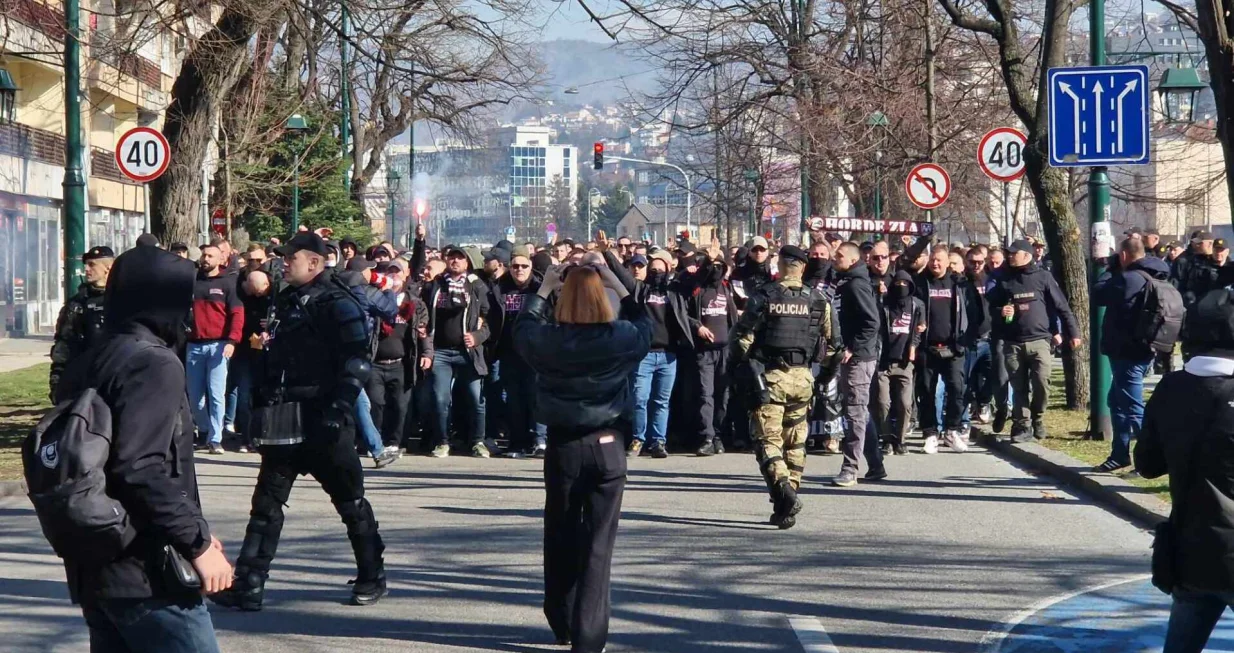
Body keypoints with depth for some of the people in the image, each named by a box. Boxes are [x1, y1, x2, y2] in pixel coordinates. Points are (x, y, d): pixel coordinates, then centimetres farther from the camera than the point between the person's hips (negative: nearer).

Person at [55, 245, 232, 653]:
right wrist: (197, 541, -17)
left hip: (93, 569, 9)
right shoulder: (154, 363, -12)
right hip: (143, 574, -9)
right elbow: (140, 469, -23)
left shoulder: (87, 365, 14)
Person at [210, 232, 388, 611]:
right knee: (267, 502, 4)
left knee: (350, 501, 5)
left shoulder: (338, 304, -10)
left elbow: (356, 360, -17)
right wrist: (262, 404, 18)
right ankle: (248, 586, 4)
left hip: (322, 423, -8)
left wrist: (339, 409, -24)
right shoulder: (286, 302, 16)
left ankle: (372, 578, 19)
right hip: (285, 423, 8)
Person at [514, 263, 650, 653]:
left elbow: (522, 327, 14)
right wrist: (620, 288, 13)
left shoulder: (547, 340, -9)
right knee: (598, 544, 2)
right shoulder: (620, 338, -10)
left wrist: (543, 290, 18)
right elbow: (644, 324, 13)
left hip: (563, 446, 1)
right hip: (608, 447, -1)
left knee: (561, 539, 16)